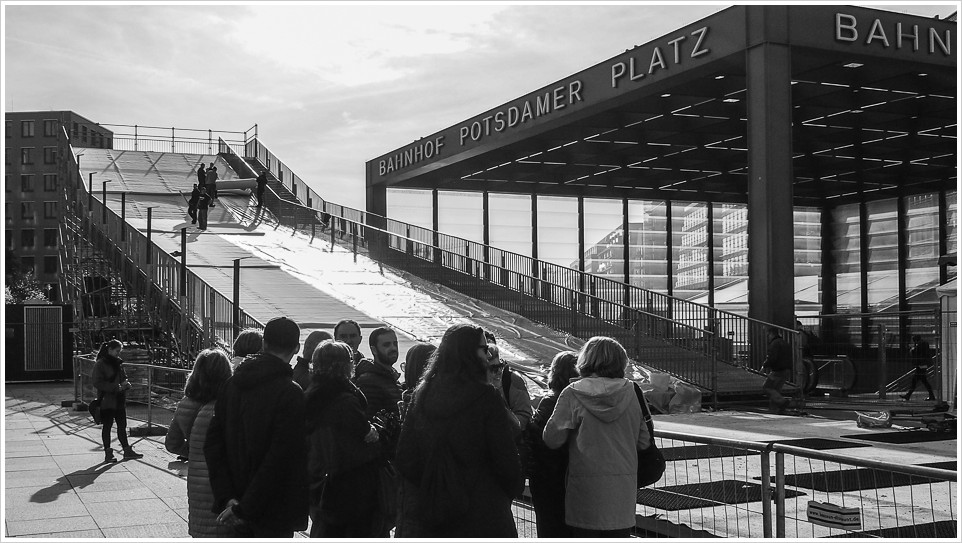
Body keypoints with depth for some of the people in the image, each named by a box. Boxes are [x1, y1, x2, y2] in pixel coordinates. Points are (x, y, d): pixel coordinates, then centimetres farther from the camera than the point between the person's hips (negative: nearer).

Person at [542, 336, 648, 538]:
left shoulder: (573, 394, -8)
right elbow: (643, 442, 7)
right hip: (623, 485, 3)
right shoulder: (630, 392, 1)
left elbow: (552, 439, -7)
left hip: (586, 486, -3)